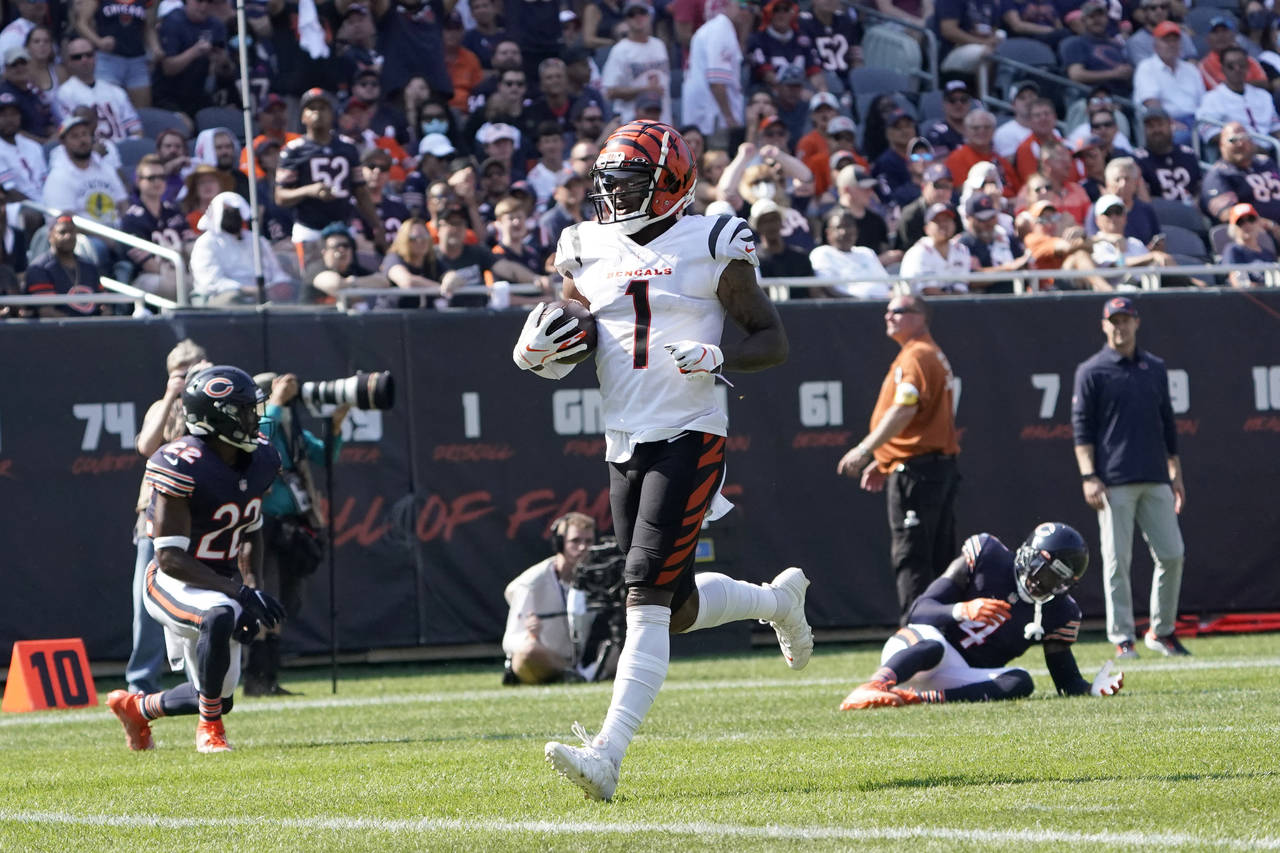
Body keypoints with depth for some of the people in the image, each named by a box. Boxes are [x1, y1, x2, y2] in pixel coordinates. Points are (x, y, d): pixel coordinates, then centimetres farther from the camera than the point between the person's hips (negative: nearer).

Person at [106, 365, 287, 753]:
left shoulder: (260, 460, -2)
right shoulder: (183, 467, -26)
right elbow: (170, 558, -26)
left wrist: (254, 594, 1)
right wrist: (240, 592, -30)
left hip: (219, 586, 8)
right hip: (173, 585, -8)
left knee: (217, 698, 12)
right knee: (220, 616, -39)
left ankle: (137, 707, 42)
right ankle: (210, 731, -22)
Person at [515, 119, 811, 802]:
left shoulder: (711, 247, -3)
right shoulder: (589, 253, 11)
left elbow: (772, 339, 0)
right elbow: (562, 357, 18)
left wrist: (718, 358, -19)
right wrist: (537, 350, -5)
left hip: (690, 438, -6)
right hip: (625, 445, 6)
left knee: (647, 596, -16)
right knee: (680, 609, 12)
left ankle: (608, 754, -23)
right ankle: (777, 599, 44)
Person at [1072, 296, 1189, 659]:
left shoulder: (1155, 368, 15)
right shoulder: (1092, 371, 1)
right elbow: (1081, 428, -3)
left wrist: (1175, 474, 15)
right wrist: (1089, 476, -13)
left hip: (1155, 480, 4)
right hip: (1114, 483, -4)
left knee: (1172, 555, 1)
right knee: (1117, 561, -4)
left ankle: (1162, 631, 14)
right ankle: (1122, 639, 0)